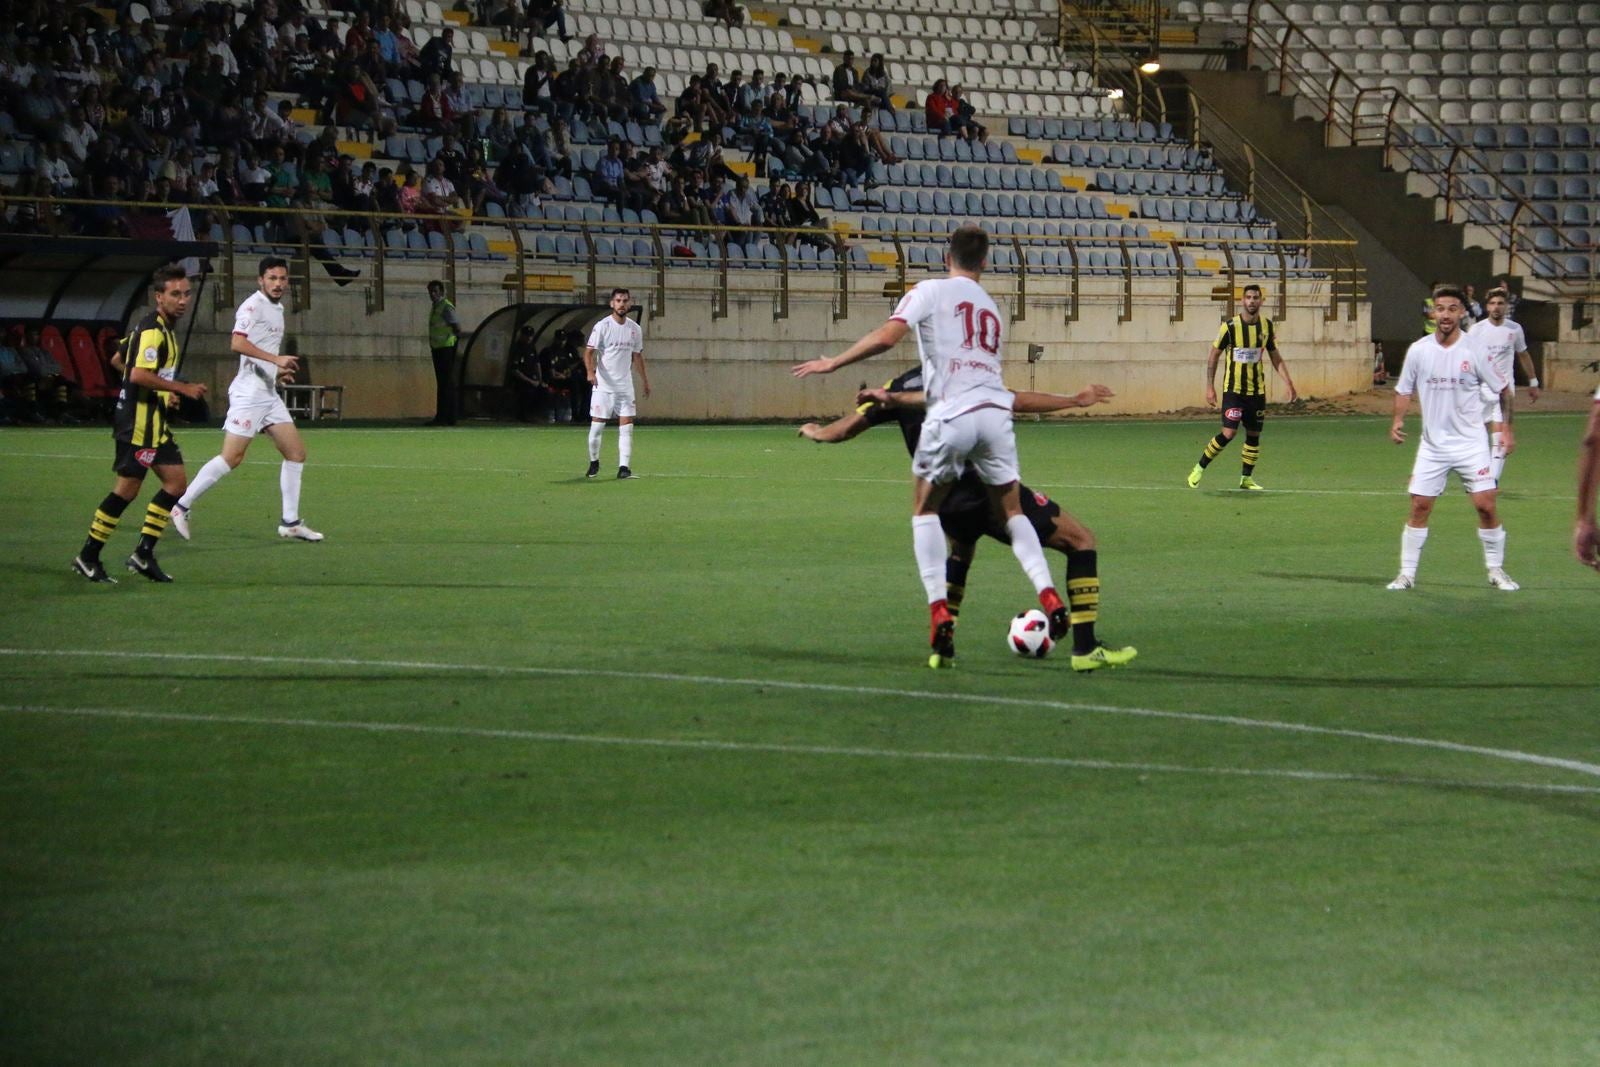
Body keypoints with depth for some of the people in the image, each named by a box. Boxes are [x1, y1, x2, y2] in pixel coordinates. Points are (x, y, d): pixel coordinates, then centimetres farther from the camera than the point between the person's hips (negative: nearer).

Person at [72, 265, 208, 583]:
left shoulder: (163, 328, 16)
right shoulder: (153, 330, -17)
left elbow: (120, 358, 27)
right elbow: (139, 375, -28)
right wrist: (183, 388, -22)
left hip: (154, 423, 11)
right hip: (139, 422, -11)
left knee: (176, 483, 8)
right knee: (127, 489, -7)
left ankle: (144, 554, 10)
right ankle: (88, 557, 1)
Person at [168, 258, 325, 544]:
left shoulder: (276, 309, 19)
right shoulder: (253, 306, -10)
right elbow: (238, 343, -24)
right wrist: (276, 359, -27)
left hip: (269, 392, 9)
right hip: (249, 392, -9)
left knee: (296, 453, 6)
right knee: (232, 457, -13)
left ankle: (290, 523, 10)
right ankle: (182, 507, -5)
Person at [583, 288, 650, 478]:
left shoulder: (635, 329, 7)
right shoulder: (602, 326, -8)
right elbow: (589, 352, -12)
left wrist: (645, 381, 18)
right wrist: (590, 371, -30)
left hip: (625, 386, 4)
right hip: (603, 386, -4)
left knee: (626, 427, -5)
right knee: (596, 426, 0)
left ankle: (623, 467, -6)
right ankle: (594, 462, 19)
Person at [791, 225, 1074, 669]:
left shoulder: (931, 291, 7)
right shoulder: (989, 305, 25)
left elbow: (887, 336, -7)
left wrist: (833, 363, 5)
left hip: (951, 415, -4)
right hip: (995, 411, 4)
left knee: (925, 510, 13)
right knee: (1011, 510, 19)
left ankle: (939, 614, -1)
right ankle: (1049, 597, 3)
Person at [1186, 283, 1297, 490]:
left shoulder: (1267, 326, 1)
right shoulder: (1230, 327, -11)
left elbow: (1276, 358, 12)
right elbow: (1213, 356, -3)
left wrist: (1289, 383, 2)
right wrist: (1210, 387, -8)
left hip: (1257, 390, 5)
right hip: (1233, 388, -4)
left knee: (1254, 434, 6)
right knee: (1229, 433, -14)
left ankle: (1246, 478, 19)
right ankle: (1199, 470, 1)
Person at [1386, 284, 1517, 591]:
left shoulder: (1474, 350, -7)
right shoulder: (1418, 351, -2)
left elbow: (1503, 390, 4)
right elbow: (1404, 390, 9)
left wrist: (1507, 428, 2)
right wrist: (1397, 421, -7)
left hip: (1471, 443, -2)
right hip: (1432, 446, 2)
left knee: (1485, 506, -7)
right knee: (1419, 507, 0)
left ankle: (1496, 570, 9)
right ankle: (1407, 574, 9)